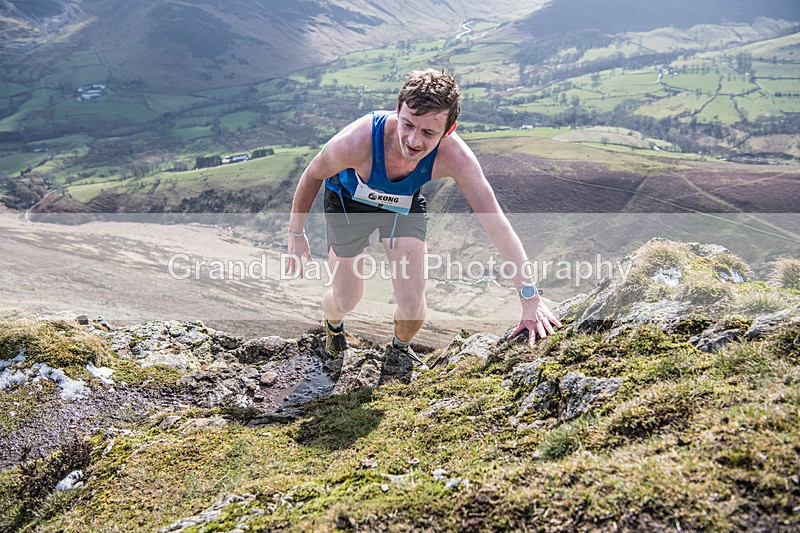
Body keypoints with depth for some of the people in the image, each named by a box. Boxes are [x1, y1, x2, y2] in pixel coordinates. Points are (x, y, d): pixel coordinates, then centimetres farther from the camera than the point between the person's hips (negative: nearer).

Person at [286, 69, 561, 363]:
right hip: (349, 203, -1)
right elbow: (312, 175, -20)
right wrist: (296, 234, -8)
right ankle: (333, 322, 49)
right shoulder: (357, 141, -41)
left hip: (405, 205, 1)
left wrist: (530, 298, -38)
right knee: (346, 300, 8)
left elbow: (495, 222, -36)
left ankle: (400, 346, 33)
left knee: (413, 307, -6)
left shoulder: (453, 156, -37)